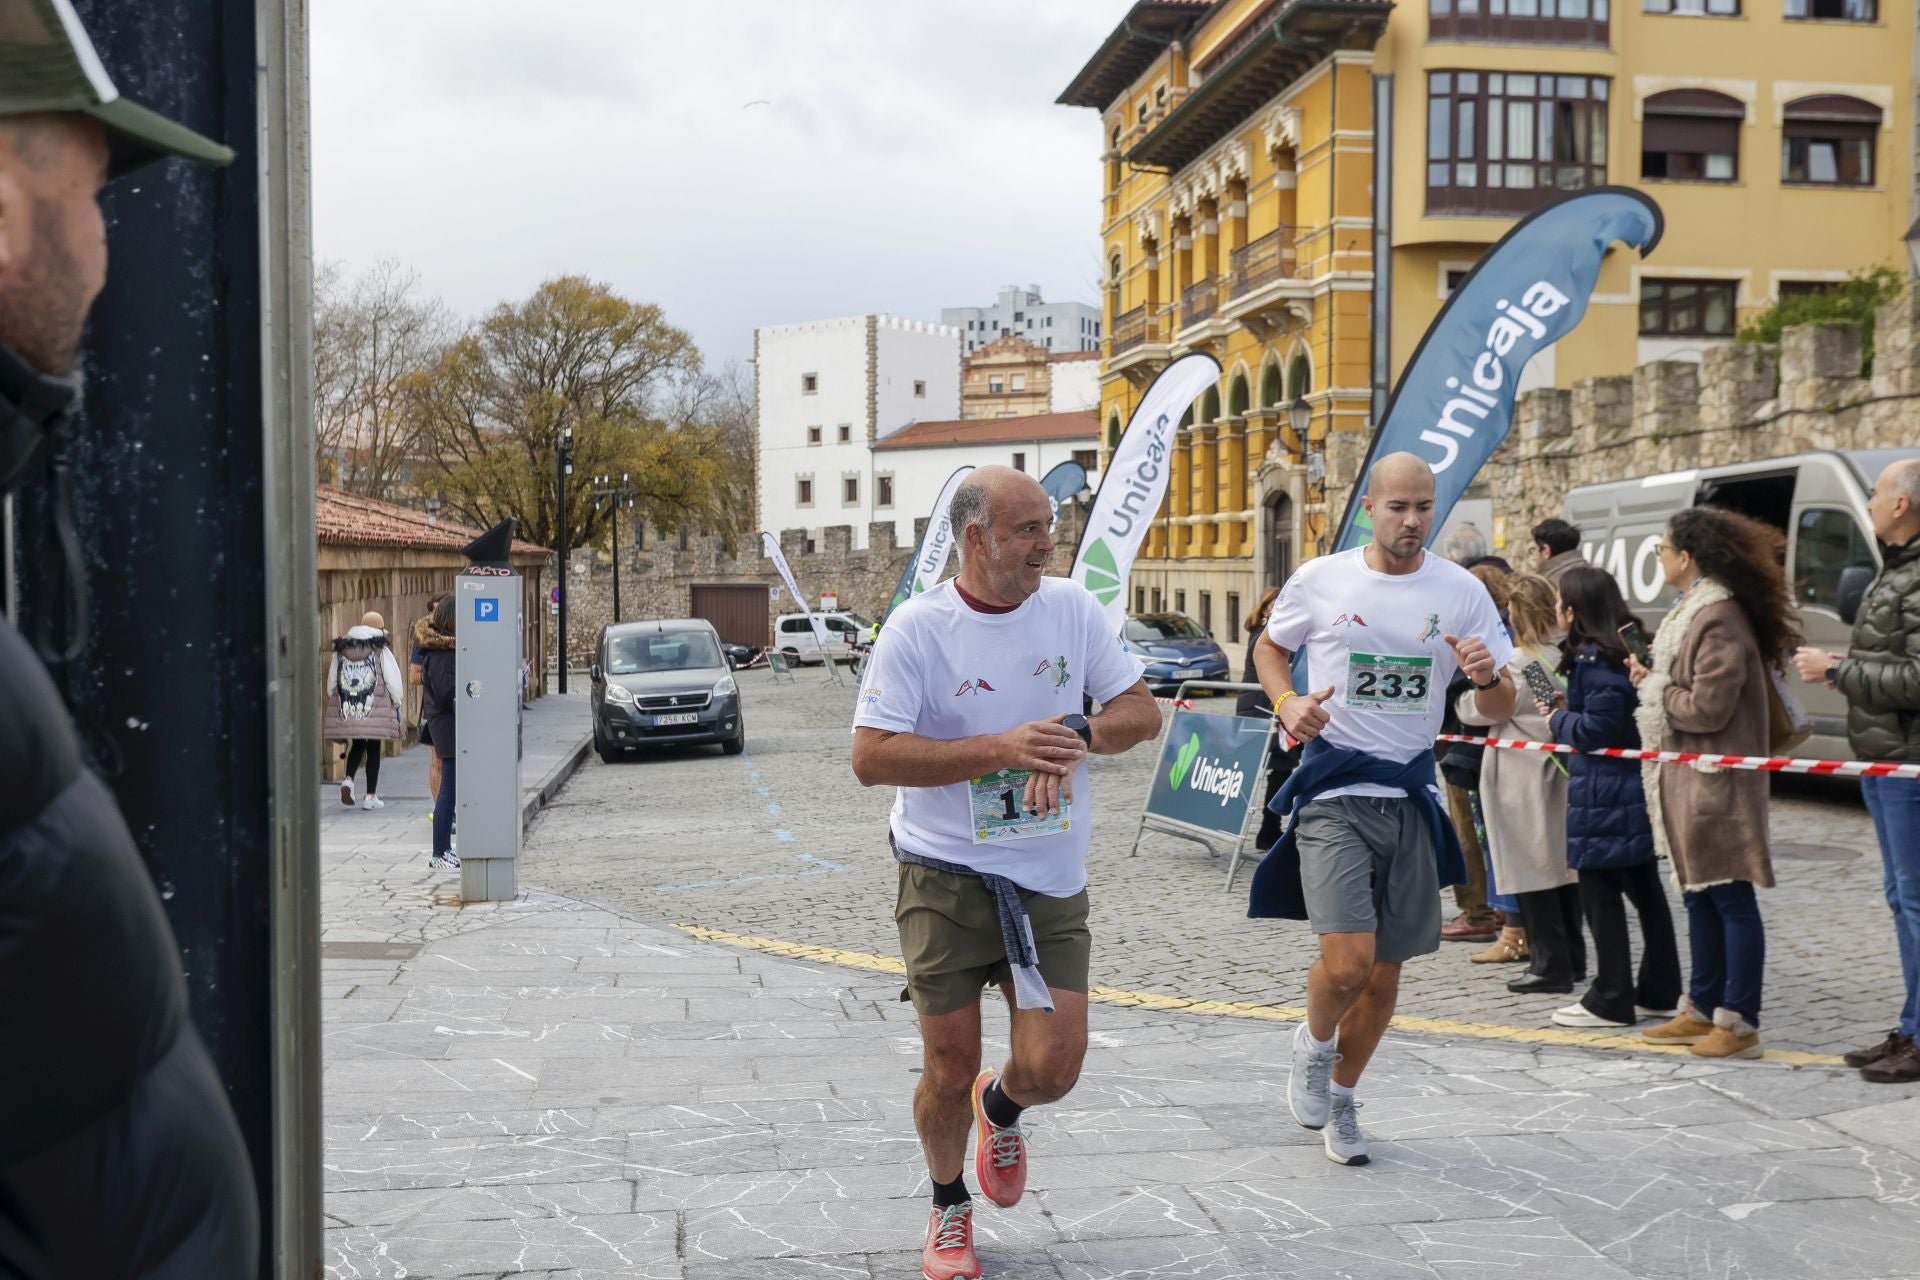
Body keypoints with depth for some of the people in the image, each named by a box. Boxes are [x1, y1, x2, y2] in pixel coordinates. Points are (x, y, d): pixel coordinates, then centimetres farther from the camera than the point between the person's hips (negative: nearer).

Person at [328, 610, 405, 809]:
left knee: (357, 746, 20)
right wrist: (397, 703, 10)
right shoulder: (382, 651, -4)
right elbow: (394, 682, -5)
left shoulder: (341, 651, 8)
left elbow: (332, 683, 11)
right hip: (375, 713, -3)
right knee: (373, 750, 6)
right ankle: (371, 796, 7)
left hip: (347, 711, 3)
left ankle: (348, 779, -5)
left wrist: (334, 703, 22)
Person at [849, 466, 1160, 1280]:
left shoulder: (1071, 608, 1)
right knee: (949, 1071, 5)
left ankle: (1001, 1106, 35)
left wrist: (1076, 736, -16)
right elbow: (870, 757, -16)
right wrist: (1001, 749, -22)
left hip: (1052, 880, 3)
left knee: (1054, 1069, -3)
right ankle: (949, 1210, 33)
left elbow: (1142, 711, 6)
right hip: (945, 877, -3)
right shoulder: (917, 627, -11)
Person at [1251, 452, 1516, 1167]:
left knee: (1384, 975, 10)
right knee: (1347, 964, -17)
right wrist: (1287, 703, -4)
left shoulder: (1462, 591, 1)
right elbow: (1270, 647, 16)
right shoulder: (1320, 580, -2)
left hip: (1411, 794, 3)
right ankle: (1313, 1042, 18)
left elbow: (1500, 712, 4)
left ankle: (1340, 1098, 34)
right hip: (1333, 792, -3)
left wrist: (1488, 677, -20)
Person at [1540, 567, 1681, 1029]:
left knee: (1600, 896, -2)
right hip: (1636, 789, 10)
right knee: (1645, 891, 14)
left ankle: (1611, 1001, 3)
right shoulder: (1626, 649, 12)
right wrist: (1569, 708, 11)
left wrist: (1557, 720, -4)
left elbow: (1597, 729, -21)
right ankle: (1659, 992, 22)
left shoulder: (1594, 658, -17)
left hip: (1602, 798, -10)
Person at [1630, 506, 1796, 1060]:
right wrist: (1653, 679, 3)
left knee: (1731, 899, -4)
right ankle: (1703, 1008, 26)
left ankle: (1740, 1022, 1)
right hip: (1690, 780, 11)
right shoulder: (1695, 609, 15)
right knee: (1700, 896, 17)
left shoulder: (1719, 619, -18)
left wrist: (1653, 688, -9)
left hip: (1714, 782, -11)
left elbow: (1708, 706, -22)